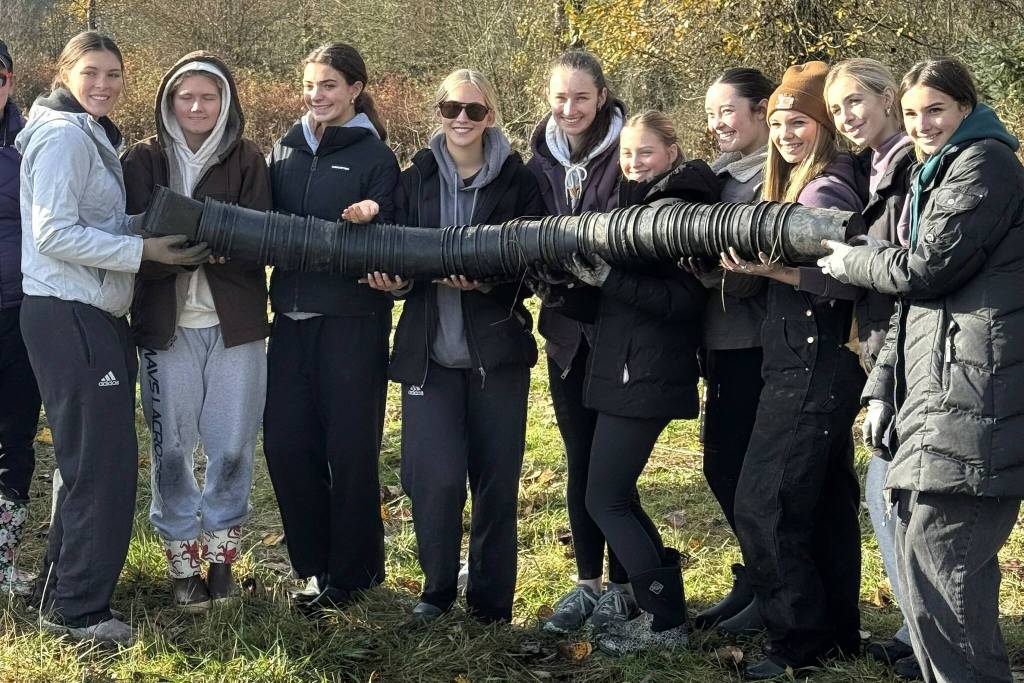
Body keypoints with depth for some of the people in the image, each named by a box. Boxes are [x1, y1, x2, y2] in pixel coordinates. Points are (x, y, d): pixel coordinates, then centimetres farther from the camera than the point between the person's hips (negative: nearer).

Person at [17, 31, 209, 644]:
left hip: (95, 317, 10)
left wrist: (153, 228, 3)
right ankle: (80, 609, 5)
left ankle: (64, 591, 26)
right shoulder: (64, 135, -12)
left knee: (93, 462, 15)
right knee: (105, 465, -6)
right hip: (69, 318, -10)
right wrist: (144, 250, -19)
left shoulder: (93, 136, 18)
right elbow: (54, 234, -20)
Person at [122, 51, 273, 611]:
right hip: (166, 324, 0)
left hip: (235, 323, 0)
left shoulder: (247, 161, 5)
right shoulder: (144, 161, 5)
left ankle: (221, 554, 19)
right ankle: (182, 560, 16)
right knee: (171, 446, 3)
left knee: (231, 446, 2)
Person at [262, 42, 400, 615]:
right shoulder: (286, 149, 13)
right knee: (285, 441, 3)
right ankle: (316, 562, 20)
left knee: (349, 446, 2)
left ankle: (352, 572, 16)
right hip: (292, 314, 5)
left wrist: (369, 218, -25)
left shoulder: (376, 156, -2)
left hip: (352, 318, -5)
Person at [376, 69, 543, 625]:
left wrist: (489, 282, -19)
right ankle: (437, 588, 13)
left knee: (496, 476, 2)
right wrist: (394, 278, -11)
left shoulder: (518, 182, 2)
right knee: (437, 475, -9)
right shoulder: (416, 179, 9)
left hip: (496, 346, -1)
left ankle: (492, 600, 17)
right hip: (429, 347, 1)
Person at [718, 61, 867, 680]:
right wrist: (750, 267, 3)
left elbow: (847, 281, -23)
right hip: (813, 369, 10)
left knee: (762, 505, -8)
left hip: (812, 370, -10)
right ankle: (839, 632, 23)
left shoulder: (825, 188, -14)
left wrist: (771, 269, -28)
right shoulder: (798, 185, 16)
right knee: (826, 501, 14)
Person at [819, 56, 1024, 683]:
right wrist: (883, 386, 15)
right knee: (924, 556, 10)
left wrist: (852, 263, 4)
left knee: (938, 564, -12)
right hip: (940, 388, 10)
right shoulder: (937, 173, 25)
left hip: (973, 391, -10)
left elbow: (929, 267, -13)